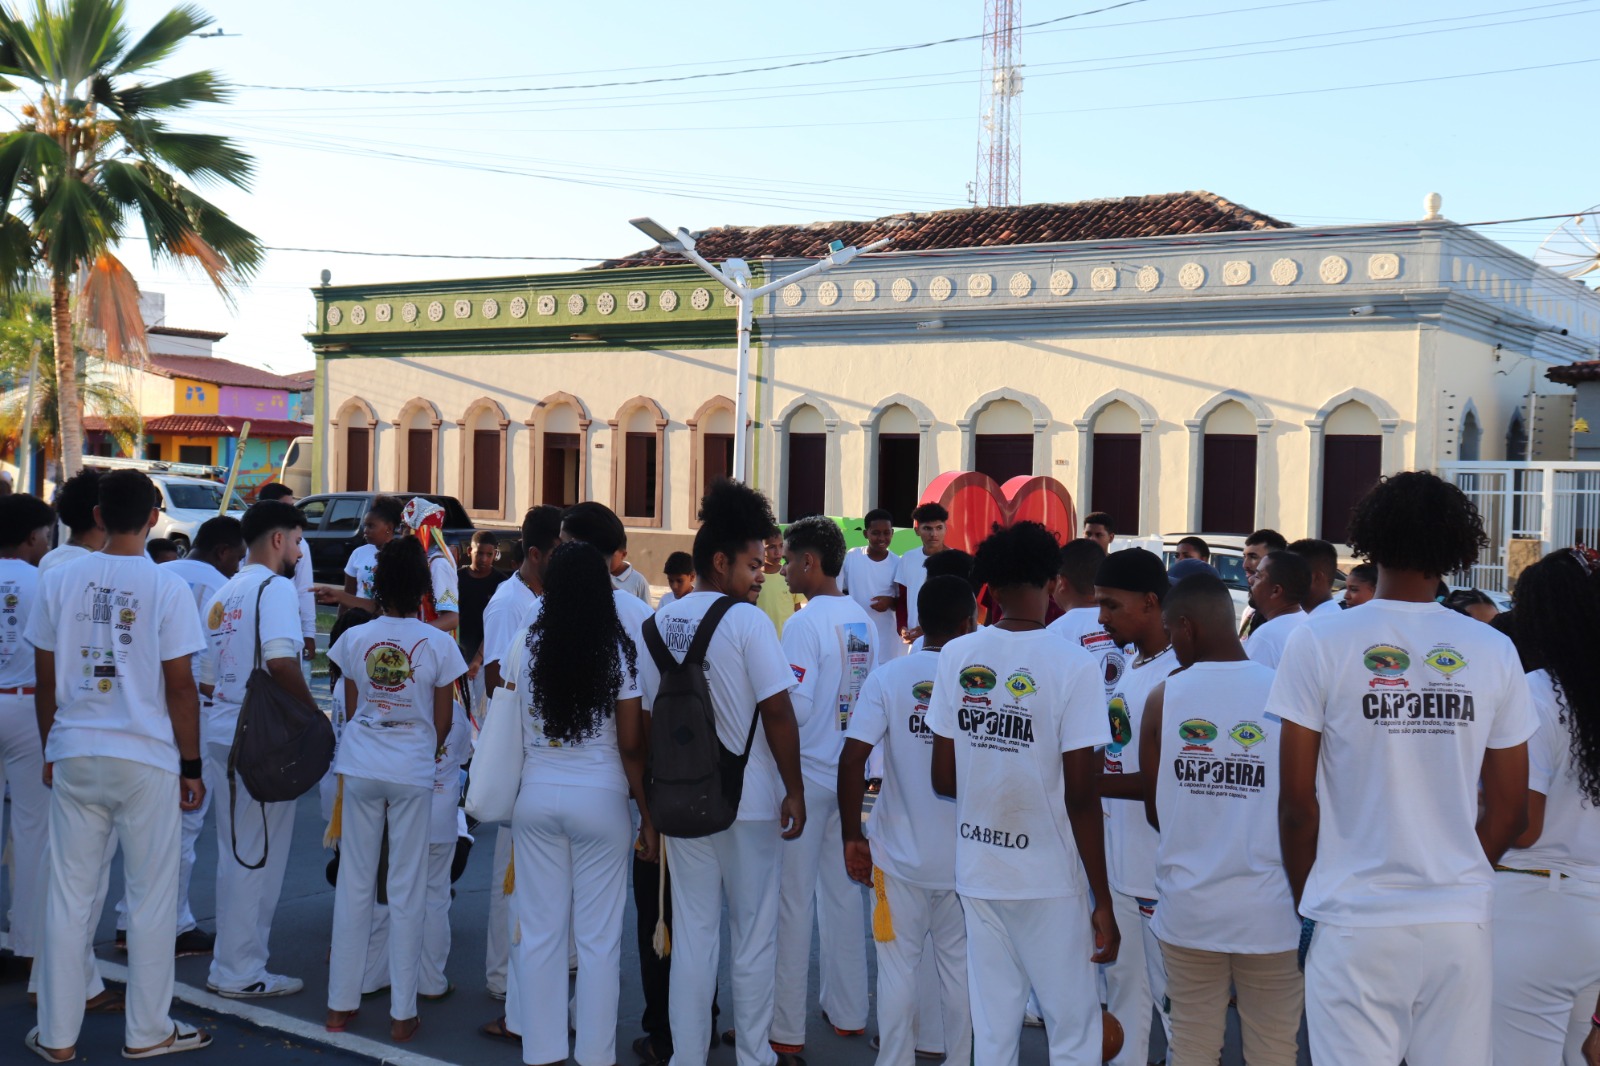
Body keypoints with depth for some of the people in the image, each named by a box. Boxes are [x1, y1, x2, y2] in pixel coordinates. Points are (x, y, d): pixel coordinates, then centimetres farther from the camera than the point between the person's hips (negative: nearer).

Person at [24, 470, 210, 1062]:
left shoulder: (59, 580, 1)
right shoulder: (166, 587, -9)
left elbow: (45, 677, 6)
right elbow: (180, 685, -8)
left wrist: (50, 749, 18)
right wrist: (191, 765, 0)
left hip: (74, 755, 3)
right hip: (146, 758, -3)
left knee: (68, 896, 10)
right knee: (151, 899, 8)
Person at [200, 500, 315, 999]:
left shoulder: (222, 594, 16)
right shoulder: (275, 587, -11)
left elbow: (205, 680, 17)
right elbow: (282, 661, -25)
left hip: (222, 734, 9)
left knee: (234, 855, 17)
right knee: (259, 858, 0)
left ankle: (229, 964, 25)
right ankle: (241, 971, 6)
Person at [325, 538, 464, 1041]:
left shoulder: (354, 639, -1)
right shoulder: (438, 644, -7)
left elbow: (350, 711, 9)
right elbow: (443, 720, 0)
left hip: (360, 768, 2)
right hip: (414, 773, -2)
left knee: (354, 883, 10)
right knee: (407, 890, 4)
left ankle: (341, 1004, 17)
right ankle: (402, 1012, 10)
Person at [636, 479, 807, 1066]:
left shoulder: (660, 622, 3)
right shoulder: (747, 621, -13)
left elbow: (648, 711, 6)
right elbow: (777, 711, -15)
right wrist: (794, 790, -7)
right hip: (750, 799, -4)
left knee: (691, 930, 12)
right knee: (754, 930, 9)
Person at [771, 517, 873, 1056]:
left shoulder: (805, 624, -16)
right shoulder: (864, 621, 5)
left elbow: (795, 709, -21)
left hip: (805, 774, -7)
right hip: (850, 771, 7)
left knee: (792, 899, 2)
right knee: (844, 892, 15)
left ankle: (786, 1029, 9)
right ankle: (848, 1012, 24)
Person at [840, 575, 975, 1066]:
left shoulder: (886, 678, -7)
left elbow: (852, 760, -12)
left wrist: (852, 836, -2)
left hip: (899, 854, 0)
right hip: (965, 856, 0)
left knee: (898, 969, 9)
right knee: (960, 968, 13)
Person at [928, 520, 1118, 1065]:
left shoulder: (956, 656, -2)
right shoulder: (1072, 666, -12)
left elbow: (943, 779, 2)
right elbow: (1080, 797, -13)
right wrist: (1103, 901, -4)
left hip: (977, 872, 4)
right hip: (1050, 878, -4)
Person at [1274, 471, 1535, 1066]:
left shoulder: (1319, 644, -7)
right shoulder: (1495, 652, 1)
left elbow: (1297, 802, -6)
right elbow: (1510, 812, 6)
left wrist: (1305, 902, 8)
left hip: (1355, 921, -2)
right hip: (1462, 918, 3)